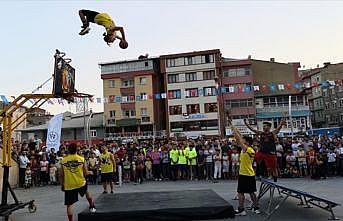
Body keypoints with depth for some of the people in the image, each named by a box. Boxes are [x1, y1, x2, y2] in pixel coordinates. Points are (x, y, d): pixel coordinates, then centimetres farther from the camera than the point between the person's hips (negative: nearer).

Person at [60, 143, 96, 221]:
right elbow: (86, 173, -1)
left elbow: (61, 175, 3)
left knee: (69, 205, 4)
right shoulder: (81, 159, -3)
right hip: (81, 183, 1)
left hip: (68, 185, -1)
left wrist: (62, 185, 13)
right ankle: (92, 207, 39)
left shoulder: (63, 160, -1)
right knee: (87, 192, 32)